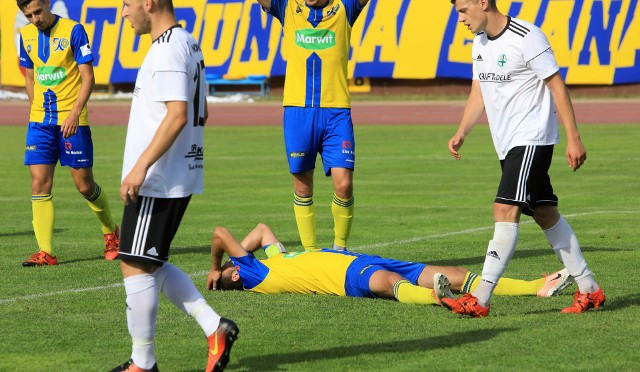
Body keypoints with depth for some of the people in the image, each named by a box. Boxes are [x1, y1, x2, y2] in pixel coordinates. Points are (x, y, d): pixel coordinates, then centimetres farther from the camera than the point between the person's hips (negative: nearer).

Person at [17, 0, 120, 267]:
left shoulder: (73, 30, -8)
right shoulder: (26, 35, 8)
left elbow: (87, 78, -10)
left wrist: (74, 113, -21)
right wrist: (37, 110, 14)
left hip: (72, 120, -4)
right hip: (40, 120, 4)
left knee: (85, 185, 1)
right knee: (39, 183, -6)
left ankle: (111, 233, 26)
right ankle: (45, 252, -4)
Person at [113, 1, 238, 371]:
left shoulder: (168, 49, -17)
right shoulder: (189, 44, 15)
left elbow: (177, 115, -26)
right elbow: (200, 114, 22)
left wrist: (140, 166, -26)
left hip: (157, 181, -10)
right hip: (180, 177, 10)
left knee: (136, 266, -3)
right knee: (152, 264, 16)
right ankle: (215, 327, 10)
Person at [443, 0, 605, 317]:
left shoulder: (526, 37, -15)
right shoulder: (479, 43, 11)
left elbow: (557, 86, -13)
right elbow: (478, 92, 18)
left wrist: (573, 137, -14)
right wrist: (461, 133, 3)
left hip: (532, 139, -9)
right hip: (507, 144, 9)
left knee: (505, 209, -17)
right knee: (544, 213, 10)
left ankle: (480, 299, -21)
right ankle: (589, 290, 17)